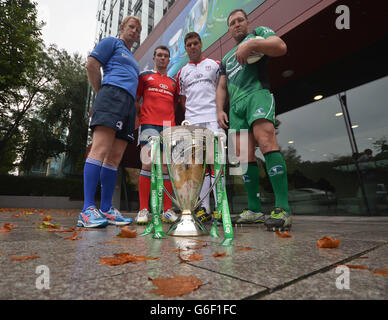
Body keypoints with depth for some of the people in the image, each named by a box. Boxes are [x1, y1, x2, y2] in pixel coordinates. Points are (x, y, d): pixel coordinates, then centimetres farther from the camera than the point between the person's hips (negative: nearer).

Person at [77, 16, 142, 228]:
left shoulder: (132, 58, 35)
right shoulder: (112, 42, 14)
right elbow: (91, 65, 2)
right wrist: (102, 93, 4)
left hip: (128, 104, 7)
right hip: (113, 94, -7)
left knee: (115, 158, -2)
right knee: (100, 150, -20)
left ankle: (106, 210, -1)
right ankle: (87, 210, -22)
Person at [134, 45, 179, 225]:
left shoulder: (173, 82, 25)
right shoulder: (145, 76, 17)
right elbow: (135, 100, 13)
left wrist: (177, 121, 11)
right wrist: (142, 114, -3)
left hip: (169, 126, 3)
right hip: (149, 124, -3)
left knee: (166, 167, -1)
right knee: (148, 164, -14)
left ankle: (167, 211, 3)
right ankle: (143, 210, -8)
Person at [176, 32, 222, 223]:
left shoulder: (214, 65, 15)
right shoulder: (182, 72, 22)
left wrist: (221, 112, -1)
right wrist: (189, 116, 10)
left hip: (213, 118, -2)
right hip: (192, 121, 3)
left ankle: (220, 207, -8)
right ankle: (205, 208, 4)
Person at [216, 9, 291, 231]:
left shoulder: (259, 32, 20)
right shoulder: (226, 58, 34)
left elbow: (281, 47, 0)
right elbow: (222, 88, 26)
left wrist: (252, 44, -13)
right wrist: (220, 110, 10)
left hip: (257, 93, -5)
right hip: (235, 105, 6)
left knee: (266, 140, -28)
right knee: (244, 155, -6)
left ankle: (283, 209, -30)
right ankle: (255, 210, -4)